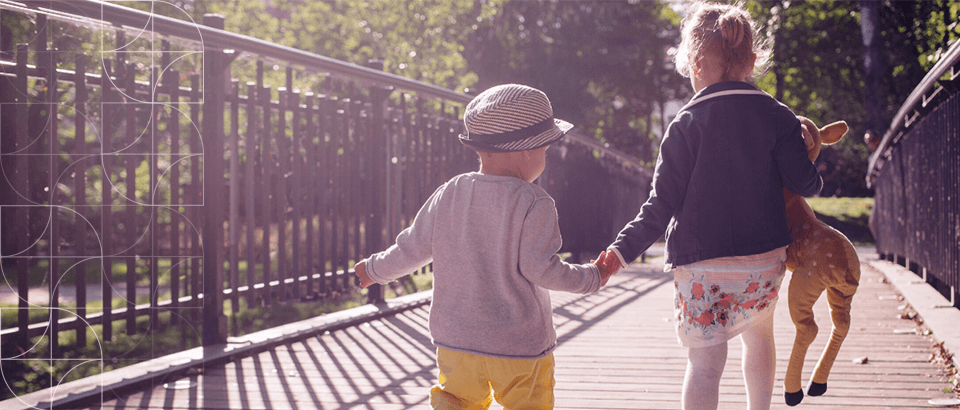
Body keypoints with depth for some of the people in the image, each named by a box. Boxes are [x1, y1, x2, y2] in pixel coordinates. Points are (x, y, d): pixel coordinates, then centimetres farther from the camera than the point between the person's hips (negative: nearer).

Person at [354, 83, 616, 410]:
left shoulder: (450, 194, 0)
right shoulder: (533, 204, -15)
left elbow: (414, 249, 5)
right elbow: (538, 268, -17)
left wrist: (376, 269, 23)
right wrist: (591, 278, -3)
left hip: (456, 337, 4)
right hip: (518, 342, -4)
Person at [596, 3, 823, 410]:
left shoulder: (687, 124, -9)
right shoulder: (777, 117, -1)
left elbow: (663, 204, -11)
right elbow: (804, 184, -2)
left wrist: (622, 250, -6)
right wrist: (816, 179, 21)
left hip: (702, 265, -4)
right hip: (766, 258, 4)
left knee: (705, 361, -2)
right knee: (758, 333, 29)